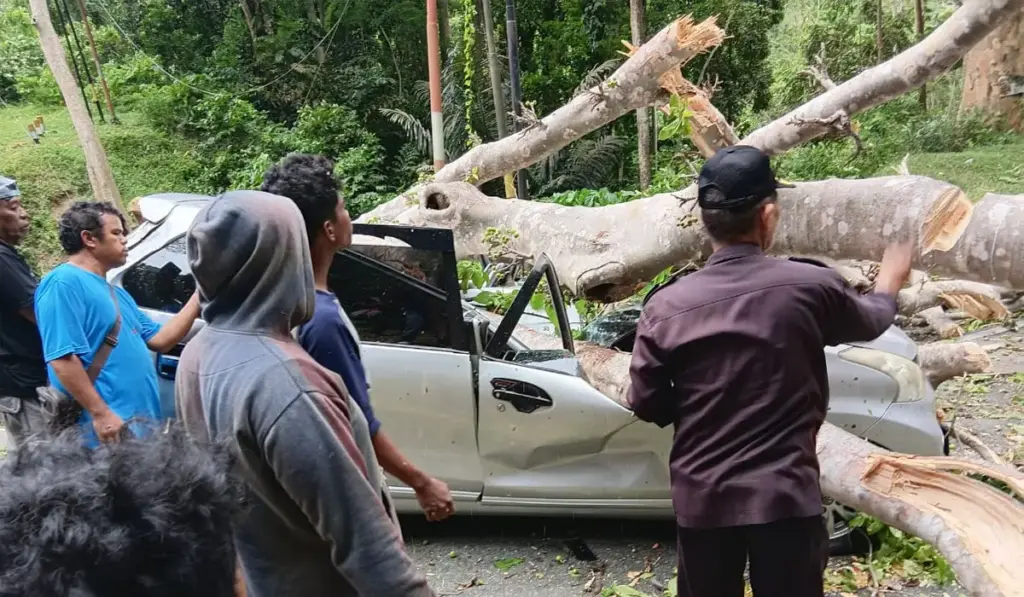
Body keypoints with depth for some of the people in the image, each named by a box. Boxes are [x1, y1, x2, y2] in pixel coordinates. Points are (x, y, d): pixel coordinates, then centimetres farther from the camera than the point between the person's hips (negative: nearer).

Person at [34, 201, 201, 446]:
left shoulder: (117, 293, 20)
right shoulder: (64, 283, -11)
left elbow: (159, 340, 16)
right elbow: (62, 358, -20)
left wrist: (198, 298, 9)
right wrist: (100, 414, -23)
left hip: (141, 424, 10)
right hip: (109, 428, -10)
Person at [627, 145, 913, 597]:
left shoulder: (665, 306, -10)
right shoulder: (810, 287, -10)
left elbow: (647, 406, -1)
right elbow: (870, 321, 13)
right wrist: (889, 281, 34)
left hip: (701, 499, 1)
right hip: (786, 496, -1)